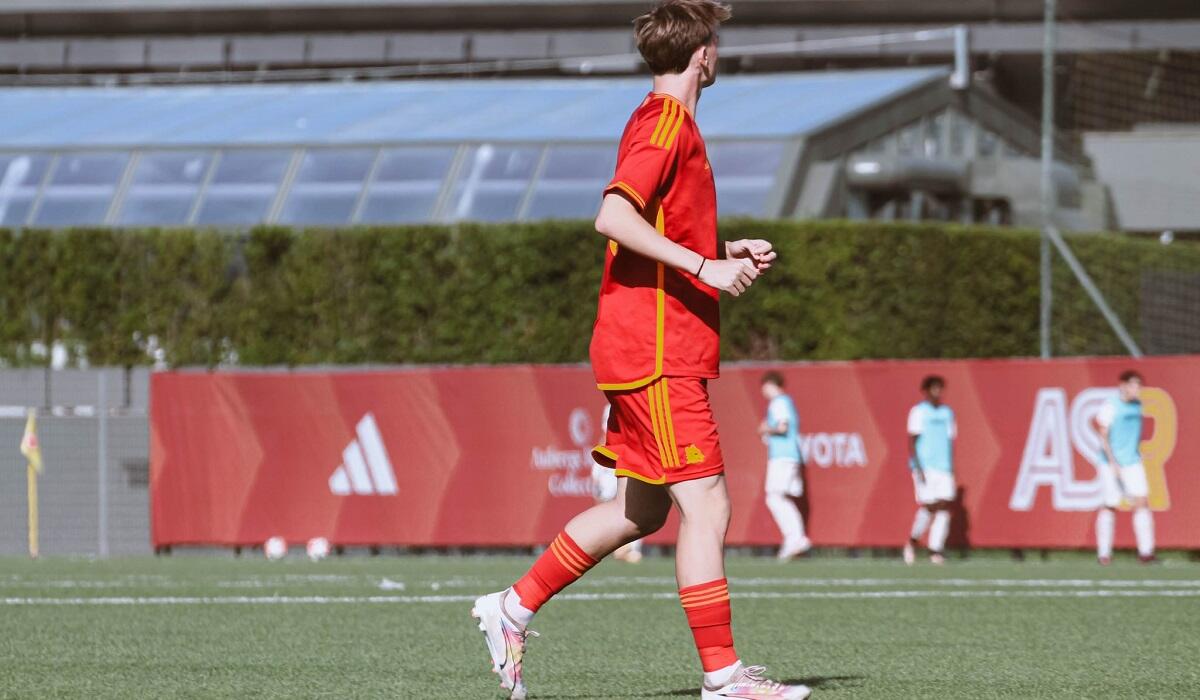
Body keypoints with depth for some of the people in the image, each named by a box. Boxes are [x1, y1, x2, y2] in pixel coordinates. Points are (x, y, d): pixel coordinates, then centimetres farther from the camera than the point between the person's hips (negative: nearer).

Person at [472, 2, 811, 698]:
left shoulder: (666, 122, 19)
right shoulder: (665, 123, -12)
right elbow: (614, 217, -25)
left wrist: (727, 251, 16)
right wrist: (704, 265, -24)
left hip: (650, 350, 10)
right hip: (658, 351, -10)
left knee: (639, 510, 15)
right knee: (707, 505, -10)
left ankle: (514, 608, 22)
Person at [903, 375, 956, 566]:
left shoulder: (947, 413, 14)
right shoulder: (918, 412, -1)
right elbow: (911, 442, -5)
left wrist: (952, 470, 13)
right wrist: (918, 468, -13)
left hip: (944, 469, 4)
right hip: (925, 467, -4)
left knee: (944, 507, -7)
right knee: (928, 507, -9)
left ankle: (936, 550, -6)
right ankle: (912, 541, 13)